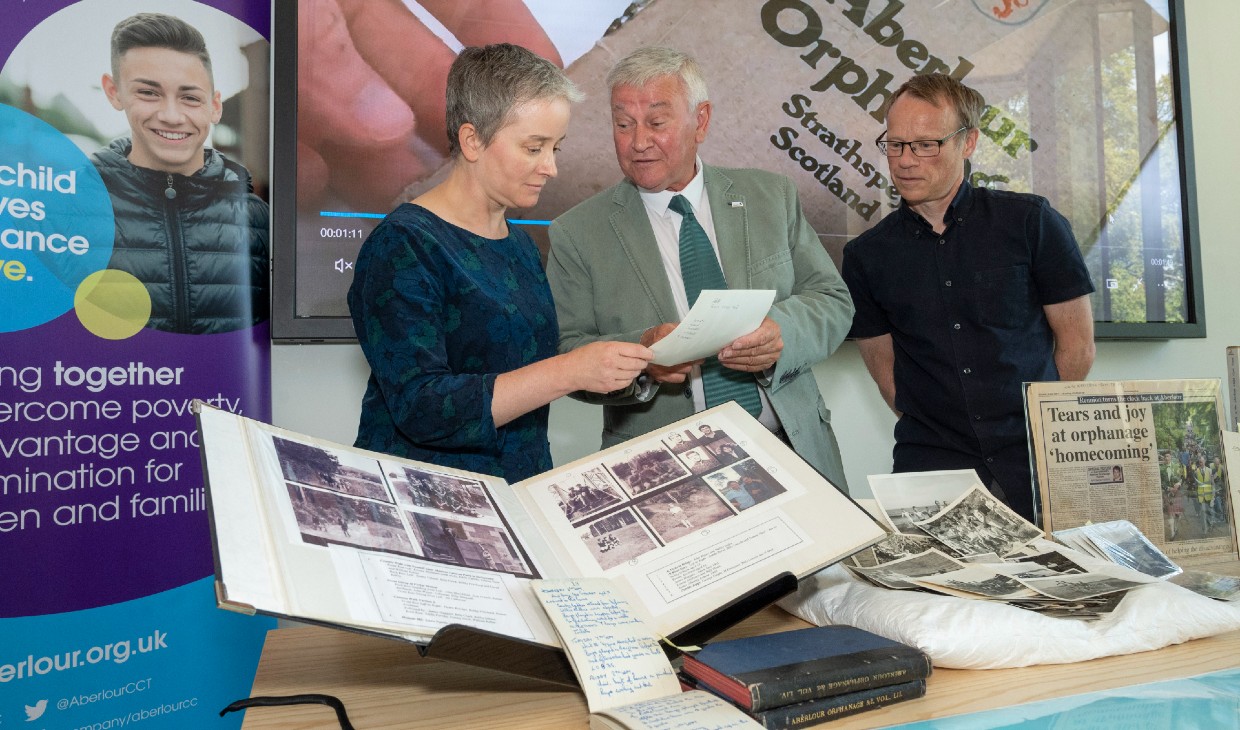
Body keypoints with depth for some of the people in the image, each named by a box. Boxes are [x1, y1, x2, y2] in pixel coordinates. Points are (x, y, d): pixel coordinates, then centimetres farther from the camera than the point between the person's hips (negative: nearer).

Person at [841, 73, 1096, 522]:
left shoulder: (1030, 222, 3)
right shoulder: (866, 256, 6)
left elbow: (1077, 345, 7)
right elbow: (885, 369, 9)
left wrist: (1037, 430, 4)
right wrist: (935, 434, -2)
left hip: (1037, 458, 0)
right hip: (932, 467, 1)